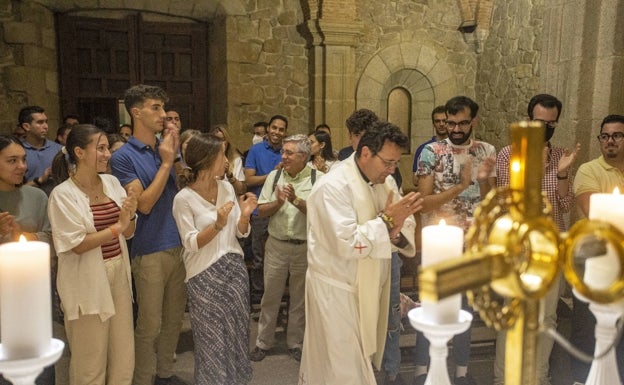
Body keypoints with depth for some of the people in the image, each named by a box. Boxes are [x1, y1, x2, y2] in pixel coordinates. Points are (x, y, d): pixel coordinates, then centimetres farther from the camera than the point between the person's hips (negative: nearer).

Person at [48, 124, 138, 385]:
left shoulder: (112, 182, 3)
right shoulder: (63, 194, -12)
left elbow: (128, 233, 6)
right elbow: (77, 245, -16)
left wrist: (130, 217, -14)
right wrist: (117, 226, -19)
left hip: (119, 275, 5)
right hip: (88, 282, -5)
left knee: (123, 356, 15)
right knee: (91, 359, 11)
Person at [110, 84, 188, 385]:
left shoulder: (166, 148, 9)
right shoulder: (123, 157, -8)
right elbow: (144, 203, -15)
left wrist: (178, 155, -3)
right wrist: (166, 163, -14)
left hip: (179, 245, 6)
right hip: (150, 251, -6)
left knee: (174, 317, 15)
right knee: (150, 324, 4)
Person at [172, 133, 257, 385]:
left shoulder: (227, 187, 3)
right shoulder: (184, 198, -13)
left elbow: (241, 232, 6)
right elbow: (191, 243, -15)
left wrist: (245, 215, -14)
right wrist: (218, 225, -28)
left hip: (234, 269, 5)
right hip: (206, 276, -5)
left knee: (236, 332, 14)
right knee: (213, 338, 7)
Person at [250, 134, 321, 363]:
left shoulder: (317, 178, -8)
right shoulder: (274, 176, 2)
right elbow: (261, 212, 2)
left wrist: (296, 200, -25)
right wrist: (278, 202, -16)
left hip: (305, 247, -2)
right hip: (276, 245, 2)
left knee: (299, 298, 13)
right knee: (270, 295, 11)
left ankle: (295, 342, 31)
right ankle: (263, 342, 28)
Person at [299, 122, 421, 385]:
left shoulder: (385, 181, 5)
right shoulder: (333, 186, -21)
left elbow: (406, 226, 4)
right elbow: (346, 244, -28)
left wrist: (395, 232, -19)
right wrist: (386, 220, -22)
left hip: (370, 287, 8)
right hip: (337, 290, -8)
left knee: (362, 361, 20)